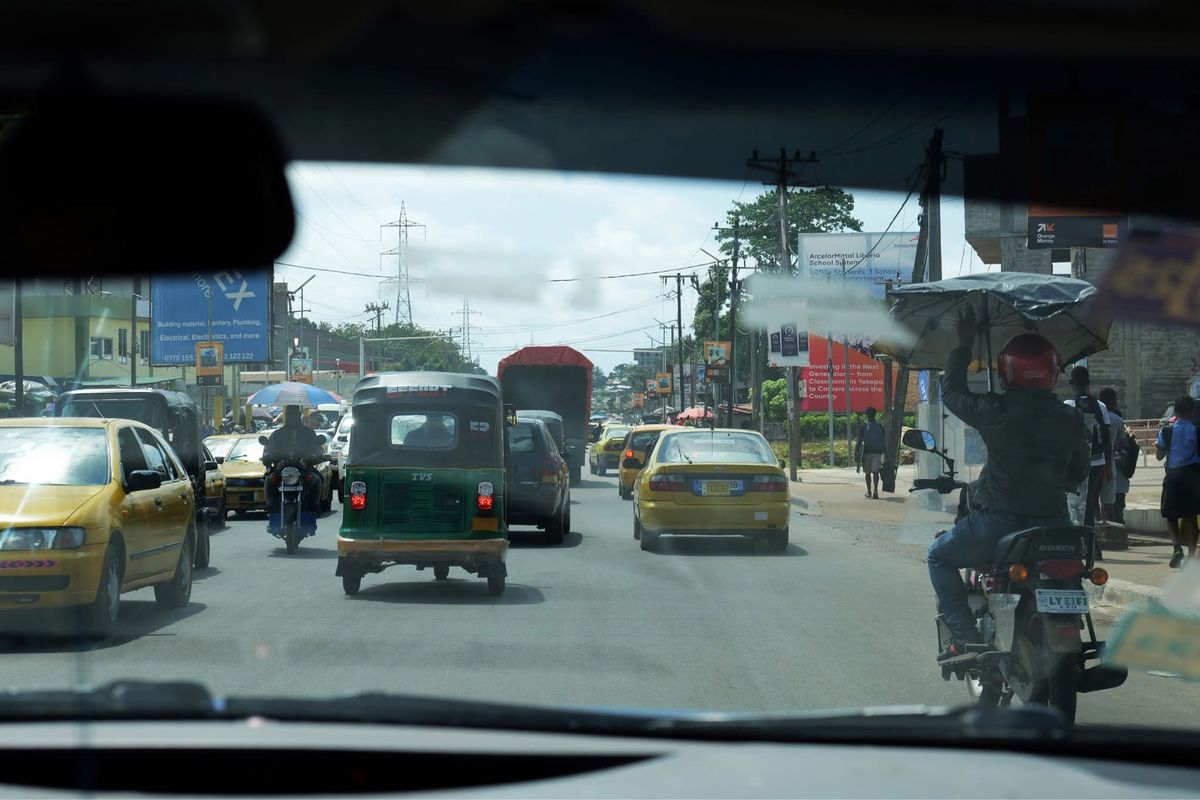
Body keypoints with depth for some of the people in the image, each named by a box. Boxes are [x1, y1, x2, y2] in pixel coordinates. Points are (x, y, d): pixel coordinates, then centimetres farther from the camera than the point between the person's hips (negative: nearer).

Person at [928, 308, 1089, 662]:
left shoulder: (994, 412, -11)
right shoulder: (1070, 420, -1)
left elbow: (952, 392, 7)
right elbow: (1078, 473, 12)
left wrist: (964, 345, 16)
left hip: (999, 521, -3)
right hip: (1052, 523, 3)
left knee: (939, 556, 20)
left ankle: (964, 635, 5)